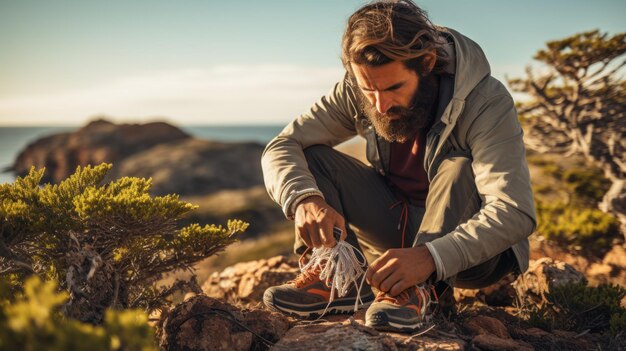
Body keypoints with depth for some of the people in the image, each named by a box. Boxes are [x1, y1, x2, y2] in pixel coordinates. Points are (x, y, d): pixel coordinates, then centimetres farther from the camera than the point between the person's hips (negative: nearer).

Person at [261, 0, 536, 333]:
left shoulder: (486, 102, -26)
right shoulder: (356, 93, -13)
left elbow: (516, 213, -36)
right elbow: (281, 148, -15)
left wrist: (431, 256, -49)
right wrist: (305, 199, -36)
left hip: (471, 248, -4)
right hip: (400, 225, 4)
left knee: (458, 169, -34)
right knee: (314, 157, -12)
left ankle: (418, 289, -33)